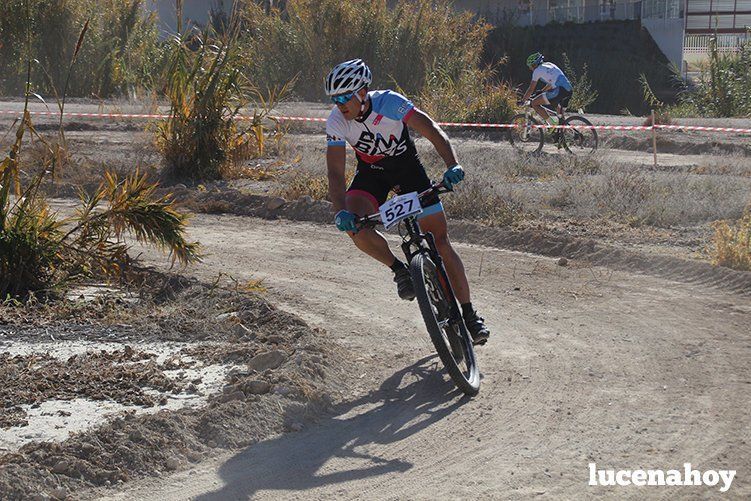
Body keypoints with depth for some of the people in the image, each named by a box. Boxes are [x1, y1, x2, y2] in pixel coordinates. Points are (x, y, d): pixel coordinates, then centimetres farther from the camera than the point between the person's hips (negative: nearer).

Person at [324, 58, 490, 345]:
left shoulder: (389, 103, -30)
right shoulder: (336, 122, -22)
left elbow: (433, 132, -33)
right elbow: (336, 173, -24)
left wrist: (452, 166, -50)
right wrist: (340, 211, -40)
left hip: (407, 166, -2)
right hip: (371, 173, 2)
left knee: (439, 240, -7)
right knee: (353, 225, -27)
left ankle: (469, 315, 3)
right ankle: (400, 270, -2)